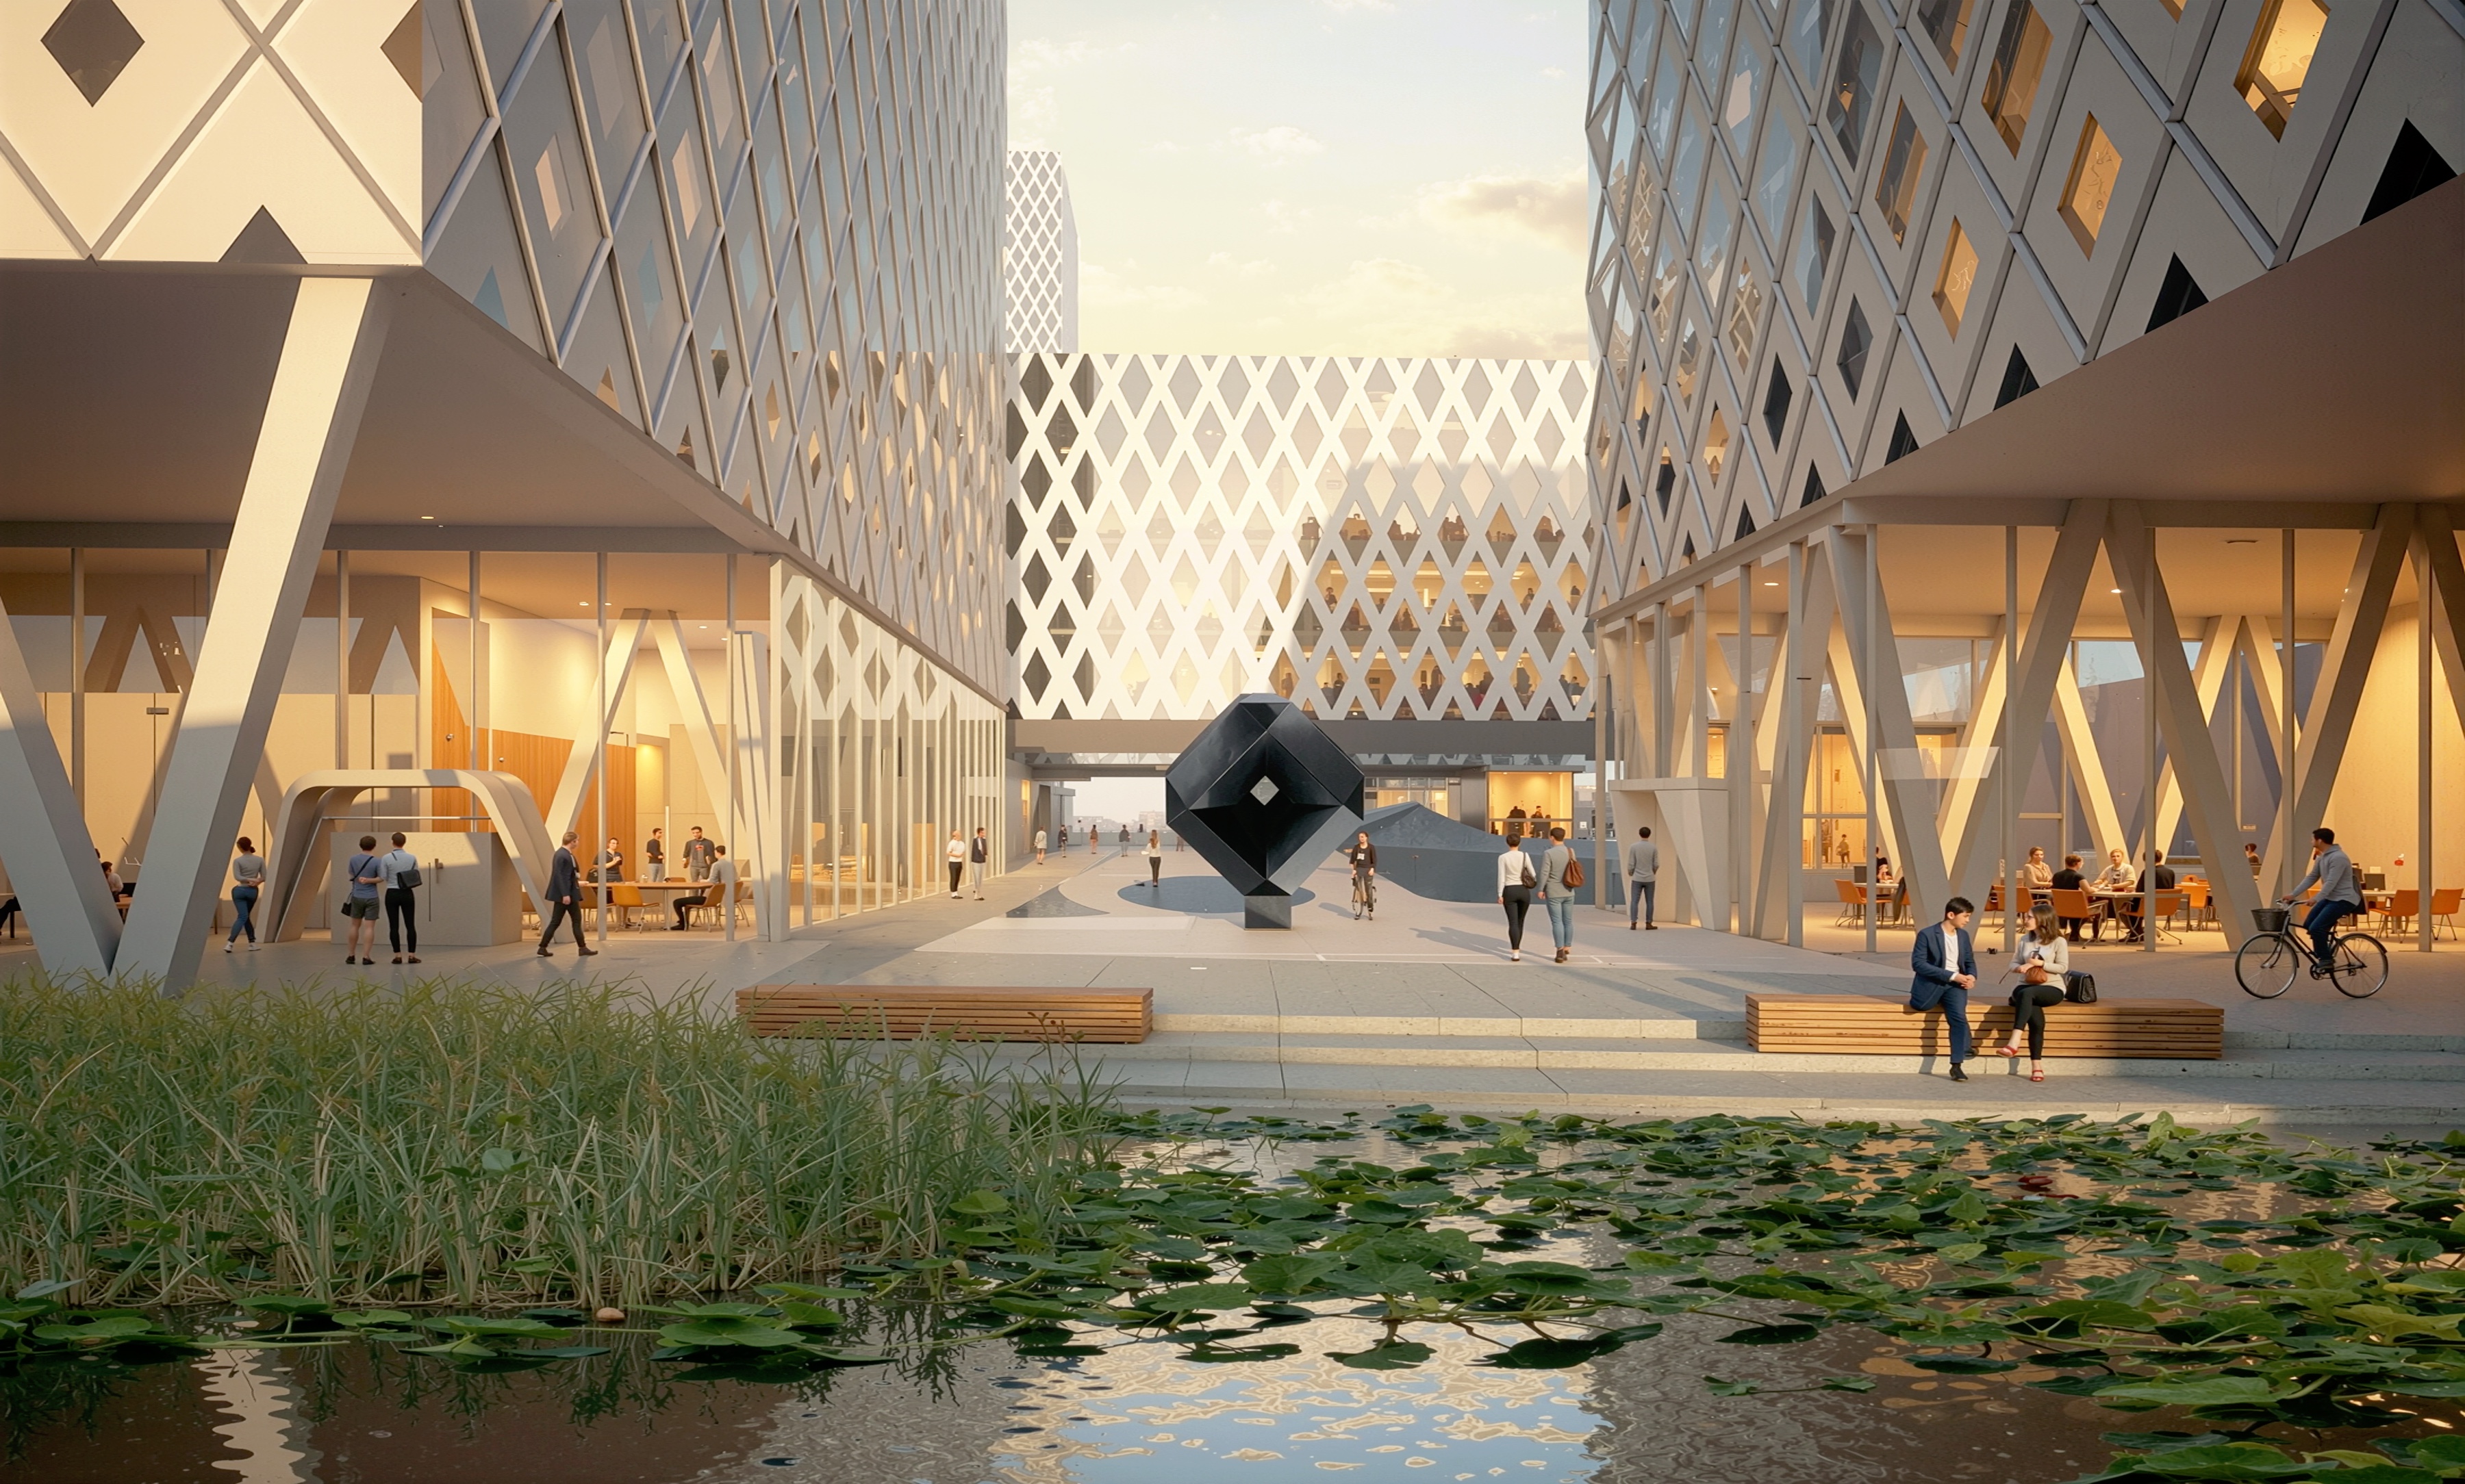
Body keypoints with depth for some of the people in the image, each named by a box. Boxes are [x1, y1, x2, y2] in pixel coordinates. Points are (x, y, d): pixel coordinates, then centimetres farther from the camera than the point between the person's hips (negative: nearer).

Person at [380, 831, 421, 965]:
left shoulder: (387, 858, -9)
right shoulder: (412, 858, -3)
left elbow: (383, 877, -7)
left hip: (392, 894, -1)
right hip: (407, 894, 2)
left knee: (394, 926, 4)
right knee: (410, 925, 6)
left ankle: (398, 956, 2)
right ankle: (412, 955, 3)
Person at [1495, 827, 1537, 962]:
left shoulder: (1503, 857, -6)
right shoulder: (1525, 856, -2)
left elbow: (1501, 877, -8)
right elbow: (1532, 874, 4)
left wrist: (1500, 895, -5)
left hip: (1509, 891, -2)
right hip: (1523, 891, 2)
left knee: (1513, 923, -5)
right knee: (1520, 922, 19)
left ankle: (1515, 953, -20)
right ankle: (1516, 948, 31)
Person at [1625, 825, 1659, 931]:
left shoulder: (1633, 847, -6)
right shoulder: (1654, 848, -4)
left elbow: (1631, 864, -5)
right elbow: (1656, 865, 0)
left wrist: (1630, 874, 15)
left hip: (1637, 879, -1)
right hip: (1650, 879, 1)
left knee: (1634, 901, 1)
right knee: (1649, 902, 7)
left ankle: (1633, 923, -5)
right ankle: (1648, 924, 8)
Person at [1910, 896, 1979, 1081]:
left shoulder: (1963, 935, 11)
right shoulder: (1927, 934, -8)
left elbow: (1969, 961, 21)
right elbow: (1917, 963, -14)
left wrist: (1972, 976, -5)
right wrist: (1951, 975, -19)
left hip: (1955, 984, 3)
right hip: (1932, 983, -3)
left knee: (1959, 1016, -24)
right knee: (1920, 1005, -34)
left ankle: (1956, 1066, -20)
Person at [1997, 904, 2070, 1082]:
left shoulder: (2059, 942, 2)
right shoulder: (2025, 940, 14)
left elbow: (2063, 968, -3)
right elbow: (2014, 963, 16)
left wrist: (2041, 964, -14)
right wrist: (2020, 968, -7)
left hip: (2052, 989, -3)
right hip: (2026, 986, 3)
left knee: (2027, 993, -39)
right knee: (2036, 1020, -30)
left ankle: (2015, 1041, -50)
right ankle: (2037, 1064, -31)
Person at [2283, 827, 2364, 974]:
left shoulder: (2338, 858, -21)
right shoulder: (2321, 858, 9)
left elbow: (2331, 883, -28)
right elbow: (2310, 878, 11)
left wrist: (2316, 899, -35)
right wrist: (2292, 894, 4)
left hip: (2343, 900, -10)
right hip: (2330, 898, 10)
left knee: (2316, 928, -20)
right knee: (2309, 925, 5)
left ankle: (2326, 959, -5)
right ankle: (2324, 954, 21)